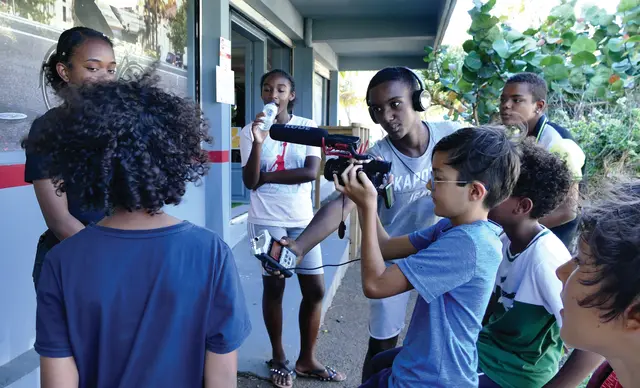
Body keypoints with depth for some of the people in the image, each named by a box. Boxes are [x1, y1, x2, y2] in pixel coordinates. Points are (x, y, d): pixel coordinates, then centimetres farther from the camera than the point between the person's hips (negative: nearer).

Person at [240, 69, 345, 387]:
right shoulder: (250, 130, -2)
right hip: (267, 220, -2)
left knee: (315, 289, 5)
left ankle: (306, 360, 23)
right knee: (274, 287, 7)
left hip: (301, 219, 2)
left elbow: (311, 172, -13)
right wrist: (258, 143, -25)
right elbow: (250, 182, -11)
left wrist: (267, 177, -11)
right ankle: (278, 358, 26)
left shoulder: (308, 127, 0)